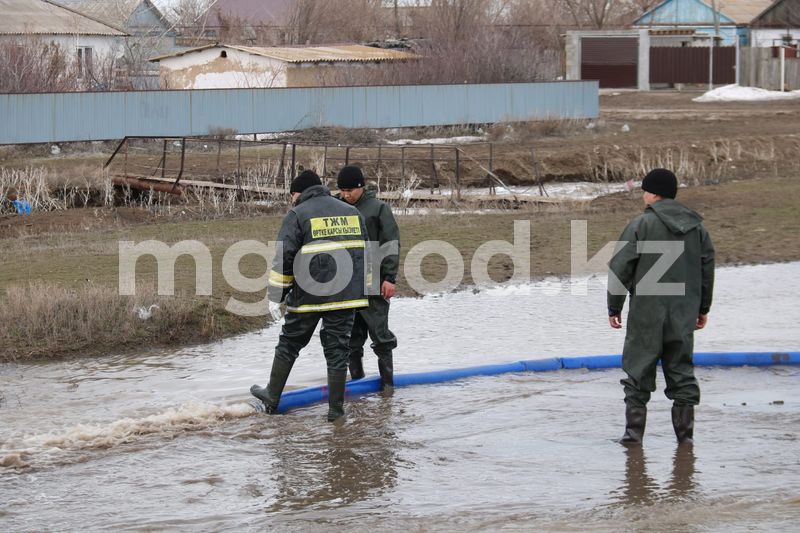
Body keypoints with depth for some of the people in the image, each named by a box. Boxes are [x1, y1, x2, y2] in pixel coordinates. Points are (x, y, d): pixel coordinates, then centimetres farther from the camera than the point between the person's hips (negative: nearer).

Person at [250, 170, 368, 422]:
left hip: (308, 297, -3)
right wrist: (358, 287, 27)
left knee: (289, 343, 13)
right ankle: (335, 408, 5)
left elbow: (283, 258, -10)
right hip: (346, 296, 4)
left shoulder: (297, 215, -3)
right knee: (337, 348, 7)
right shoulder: (352, 212, 14)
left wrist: (275, 296, -6)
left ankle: (272, 397, 21)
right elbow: (364, 252, 20)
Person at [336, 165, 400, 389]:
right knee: (351, 336, 7)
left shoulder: (378, 209, -3)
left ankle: (387, 380, 5)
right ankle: (357, 378, 15)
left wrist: (390, 278, -11)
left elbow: (391, 244, -6)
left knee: (379, 333, -2)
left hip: (373, 284, -5)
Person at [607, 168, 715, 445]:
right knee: (681, 368, 12)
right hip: (684, 315, 4)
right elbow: (707, 267, 13)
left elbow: (620, 267, -9)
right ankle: (685, 431, 10)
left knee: (639, 370, 4)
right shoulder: (696, 226, 8)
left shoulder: (641, 224, -9)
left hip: (647, 313, -4)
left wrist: (614, 307, 0)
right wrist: (703, 308, 22)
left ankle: (634, 430, 1)